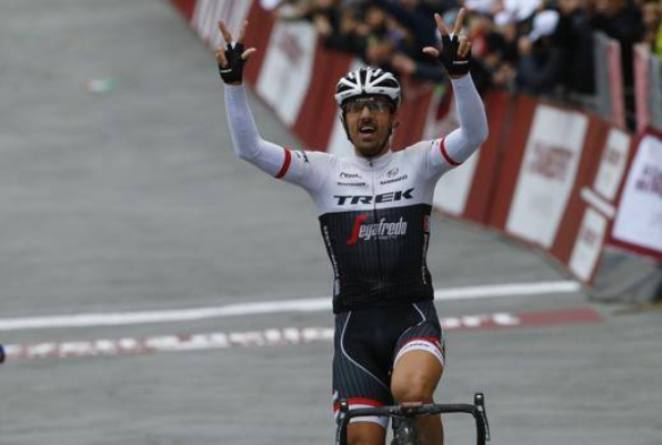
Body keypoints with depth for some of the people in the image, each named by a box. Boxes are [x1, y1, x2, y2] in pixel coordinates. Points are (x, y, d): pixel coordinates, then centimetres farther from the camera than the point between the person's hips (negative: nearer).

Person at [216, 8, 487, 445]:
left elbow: (475, 133, -12)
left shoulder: (418, 163, 5)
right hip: (355, 326, 2)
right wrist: (234, 82, -15)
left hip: (413, 315, -2)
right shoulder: (325, 172, 7)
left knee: (411, 391, -31)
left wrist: (460, 72, -28)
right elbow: (250, 147, -3)